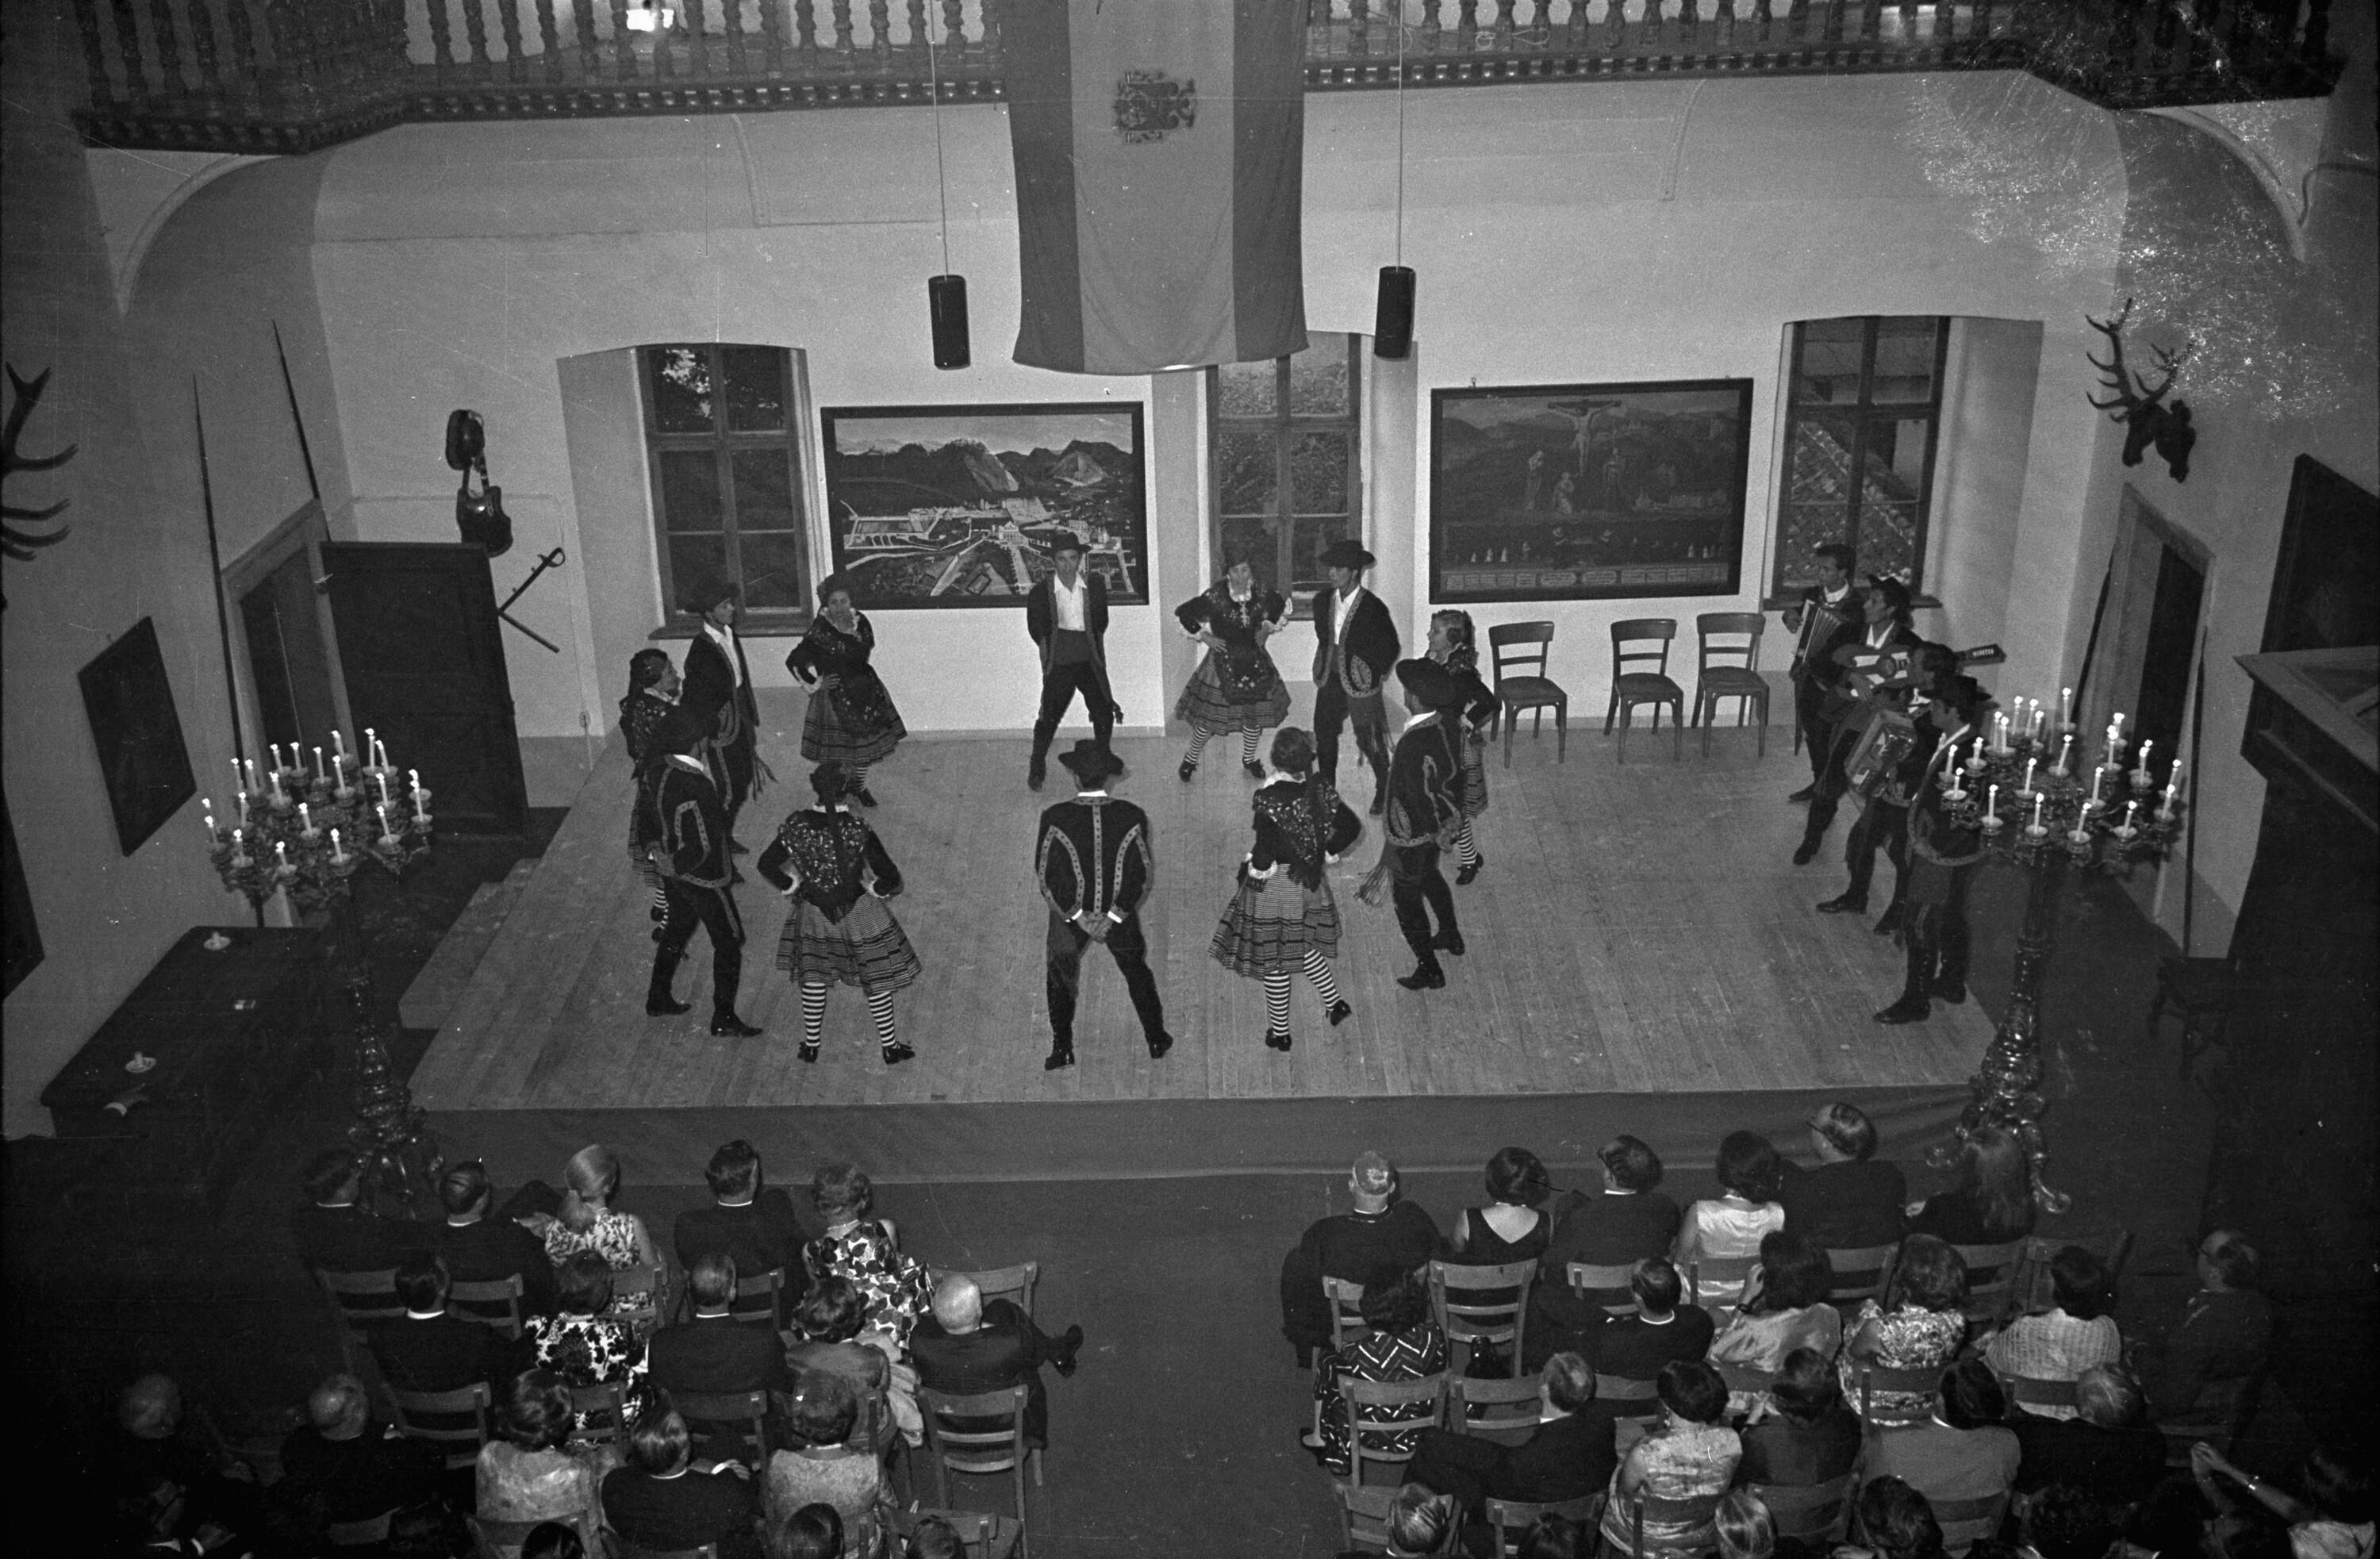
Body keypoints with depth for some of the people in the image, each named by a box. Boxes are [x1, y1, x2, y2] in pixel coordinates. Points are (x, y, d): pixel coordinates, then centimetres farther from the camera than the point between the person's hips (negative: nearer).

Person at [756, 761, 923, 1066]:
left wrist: (792, 886, 7)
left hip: (813, 912, 2)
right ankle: (889, 1046, 31)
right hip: (858, 914, -2)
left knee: (813, 977, 24)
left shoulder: (796, 825, -20)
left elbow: (766, 865, -8)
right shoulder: (858, 831, -28)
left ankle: (811, 1044, 36)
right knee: (876, 979, 18)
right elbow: (890, 879, -26)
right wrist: (874, 889, -5)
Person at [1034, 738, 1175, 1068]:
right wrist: (1113, 914, -8)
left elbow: (1046, 876, -17)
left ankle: (1063, 1050, 28)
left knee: (1060, 979, 22)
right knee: (1137, 973, 24)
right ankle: (1157, 1041, 36)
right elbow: (1144, 874, -12)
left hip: (1070, 915, -1)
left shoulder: (1055, 818, -23)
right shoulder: (1132, 817, -18)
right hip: (1120, 913, 1)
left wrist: (1078, 915, -11)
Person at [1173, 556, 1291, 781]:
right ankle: (1191, 759, 21)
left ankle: (1249, 758, 32)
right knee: (1208, 714, 1)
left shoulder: (1260, 595, -8)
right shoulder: (1215, 596, -18)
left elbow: (1282, 606, 14)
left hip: (1254, 661, 4)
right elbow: (1181, 613, -11)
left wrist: (1268, 628, 2)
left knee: (1256, 712, 9)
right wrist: (1203, 636, -12)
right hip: (1224, 661, -3)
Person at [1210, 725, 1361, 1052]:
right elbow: (1352, 826, -3)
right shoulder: (1319, 789, -11)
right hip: (1310, 880, 6)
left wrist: (1252, 867, -7)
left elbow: (1264, 854, -29)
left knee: (1274, 960, 12)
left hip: (1276, 885, -6)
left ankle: (1279, 1032, 25)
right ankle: (1334, 1000, 30)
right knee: (1302, 945, 30)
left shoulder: (1270, 801, -28)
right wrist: (1327, 853, 10)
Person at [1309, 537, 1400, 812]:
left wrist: (1377, 675, -1)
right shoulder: (1323, 601, -1)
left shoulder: (1373, 608, -17)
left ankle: (1384, 790, 28)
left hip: (1361, 685, -5)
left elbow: (1389, 647, -5)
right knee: (1324, 737, 9)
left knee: (1369, 743, 5)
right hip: (1330, 681, 5)